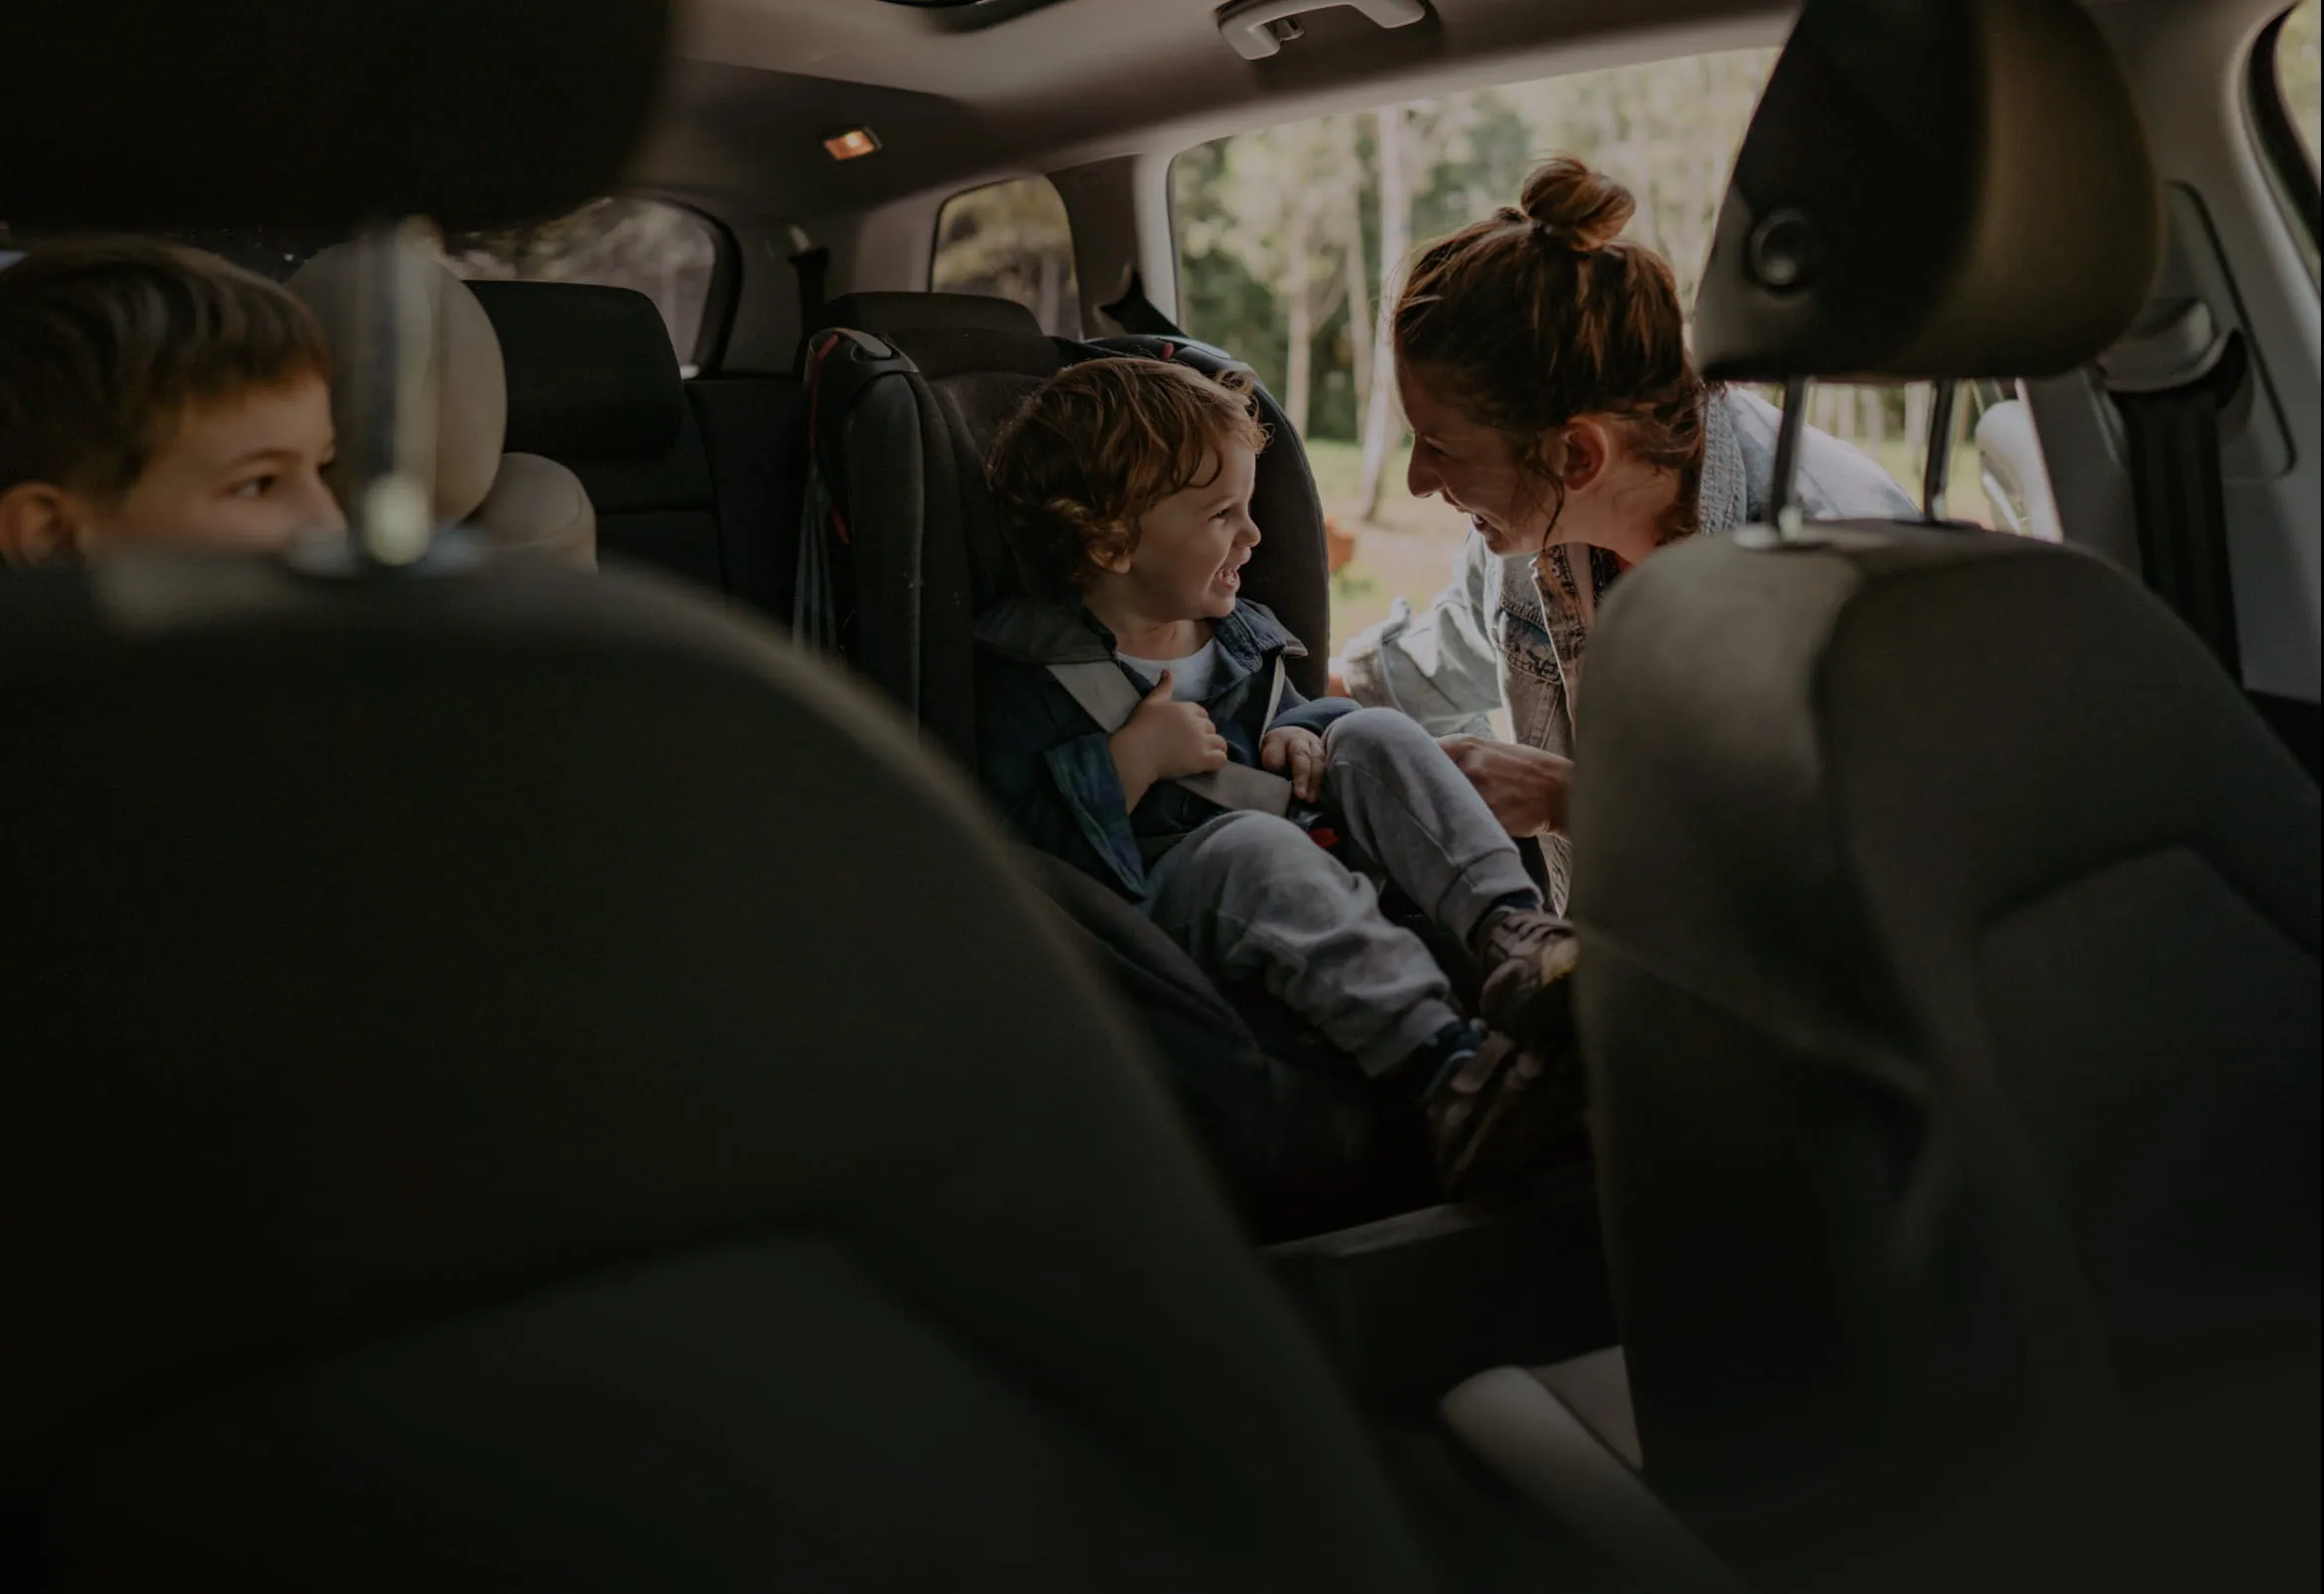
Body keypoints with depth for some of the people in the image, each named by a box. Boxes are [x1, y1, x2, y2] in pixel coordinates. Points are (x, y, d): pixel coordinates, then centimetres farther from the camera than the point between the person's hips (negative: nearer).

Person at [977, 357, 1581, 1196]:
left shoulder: (1240, 637, 15)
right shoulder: (1023, 678, -7)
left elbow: (1283, 713, 33)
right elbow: (1022, 851, -16)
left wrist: (1297, 737, 8)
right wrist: (1132, 760, -21)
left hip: (1292, 867, 7)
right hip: (1156, 899, -7)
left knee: (1374, 736, -11)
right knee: (1253, 845, -38)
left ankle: (1515, 934, -30)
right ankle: (1440, 1061, -53)